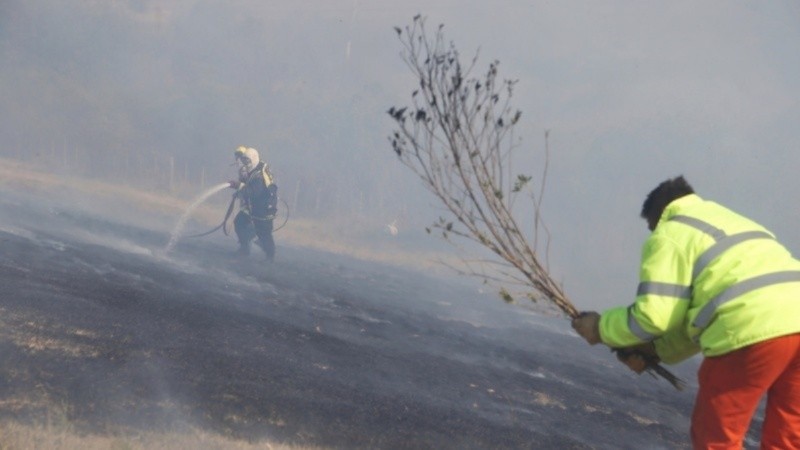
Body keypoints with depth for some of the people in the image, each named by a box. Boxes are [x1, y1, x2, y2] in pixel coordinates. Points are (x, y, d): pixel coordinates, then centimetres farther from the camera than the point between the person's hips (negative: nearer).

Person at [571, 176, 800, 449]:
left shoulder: (669, 235, 9)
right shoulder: (732, 222, 34)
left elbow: (654, 313, 1)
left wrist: (601, 328, 16)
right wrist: (658, 349, 31)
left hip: (753, 331, -8)